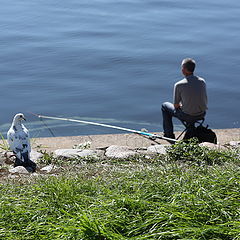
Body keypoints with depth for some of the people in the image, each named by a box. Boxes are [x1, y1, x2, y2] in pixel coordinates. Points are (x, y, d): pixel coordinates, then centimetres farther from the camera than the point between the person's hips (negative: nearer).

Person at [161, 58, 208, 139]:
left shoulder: (179, 85, -19)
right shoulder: (202, 81, -4)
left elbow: (176, 105, -9)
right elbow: (204, 100, 10)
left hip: (187, 116, -5)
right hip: (202, 114, 5)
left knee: (165, 106, 21)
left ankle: (169, 134, 27)